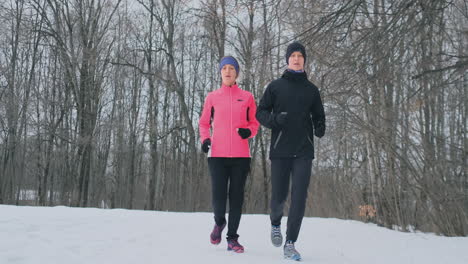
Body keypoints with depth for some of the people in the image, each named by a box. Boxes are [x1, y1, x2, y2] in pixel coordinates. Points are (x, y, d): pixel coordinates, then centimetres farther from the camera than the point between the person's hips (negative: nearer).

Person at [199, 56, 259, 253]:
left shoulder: (247, 97, 8)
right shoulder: (212, 97, 9)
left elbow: (254, 122, 14)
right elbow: (204, 123, 16)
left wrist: (248, 131, -7)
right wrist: (204, 139, -2)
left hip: (240, 155, 0)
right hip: (217, 154, 0)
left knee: (236, 196, 1)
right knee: (218, 194, -7)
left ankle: (232, 238, 13)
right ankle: (219, 222, 25)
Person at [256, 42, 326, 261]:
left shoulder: (311, 89, 13)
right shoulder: (275, 86, 7)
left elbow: (318, 115, 20)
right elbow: (261, 112, 6)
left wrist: (320, 128, -3)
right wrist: (274, 120, -15)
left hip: (303, 151, 1)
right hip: (280, 149, -1)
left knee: (299, 197, -7)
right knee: (279, 195, 2)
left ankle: (290, 244, 0)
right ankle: (275, 223, 35)